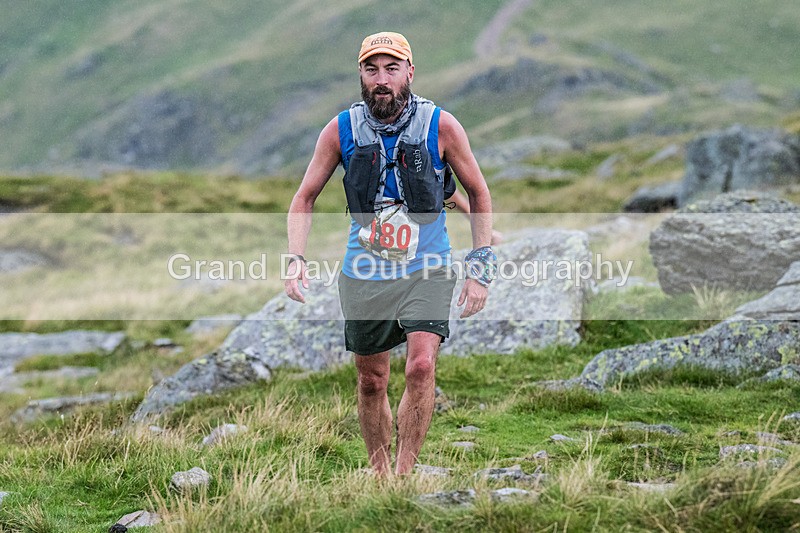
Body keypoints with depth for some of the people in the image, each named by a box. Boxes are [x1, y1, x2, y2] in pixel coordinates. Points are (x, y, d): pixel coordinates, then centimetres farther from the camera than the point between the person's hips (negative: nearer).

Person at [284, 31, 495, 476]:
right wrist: (296, 260, -9)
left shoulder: (441, 127, -9)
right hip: (364, 274, 2)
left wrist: (480, 269, -2)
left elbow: (479, 194, 4)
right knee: (371, 380, 11)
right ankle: (379, 475, 29)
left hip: (426, 271, -2)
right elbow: (305, 198, 5)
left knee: (422, 366, -21)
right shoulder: (341, 130, -6)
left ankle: (404, 475, -12)